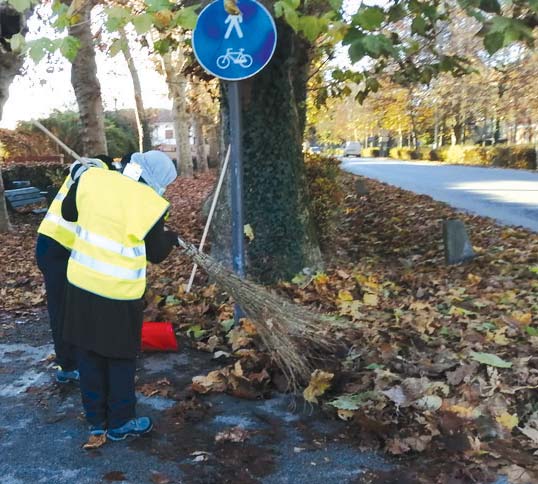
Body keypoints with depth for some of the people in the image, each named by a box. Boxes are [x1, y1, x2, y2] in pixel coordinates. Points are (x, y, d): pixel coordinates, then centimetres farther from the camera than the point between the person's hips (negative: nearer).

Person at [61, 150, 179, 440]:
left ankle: (96, 419, 31)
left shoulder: (92, 179, -4)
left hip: (81, 281, 5)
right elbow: (155, 253, -3)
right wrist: (172, 238, 17)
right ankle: (121, 423, 25)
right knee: (121, 357, 12)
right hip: (118, 291, -5)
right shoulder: (150, 204, -15)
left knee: (88, 353, 17)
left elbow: (69, 213, 11)